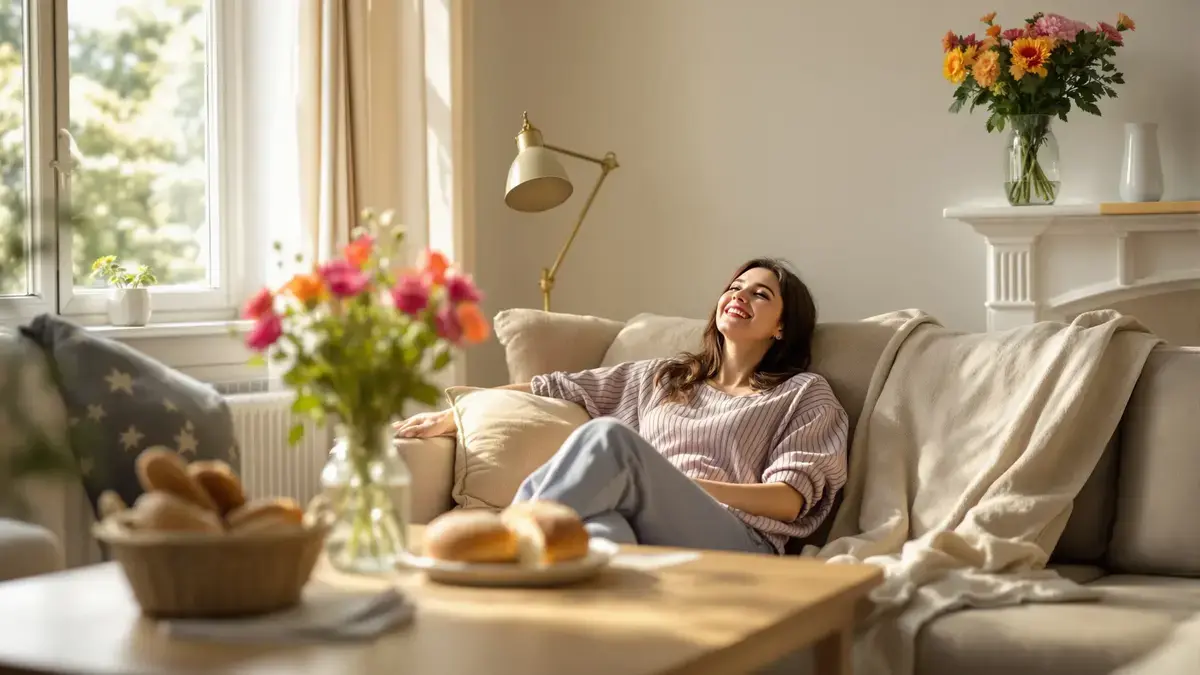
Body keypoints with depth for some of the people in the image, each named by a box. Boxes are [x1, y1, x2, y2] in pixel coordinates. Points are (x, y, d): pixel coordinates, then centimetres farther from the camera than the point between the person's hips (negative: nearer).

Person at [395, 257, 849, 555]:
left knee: (609, 436, -31)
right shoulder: (660, 377, 32)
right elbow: (554, 391, 28)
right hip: (643, 536, 3)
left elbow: (791, 501, 4)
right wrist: (452, 415, 17)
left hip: (733, 547, -3)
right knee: (600, 533, -40)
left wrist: (678, 484, -9)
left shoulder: (804, 394, 19)